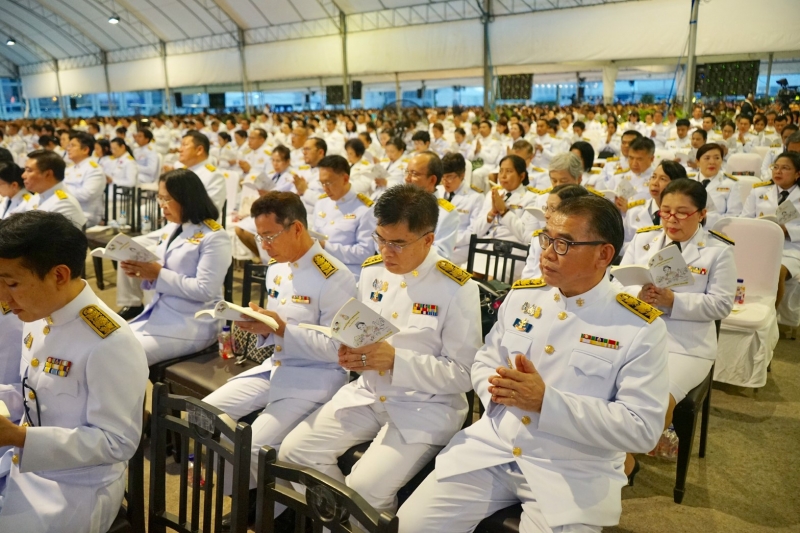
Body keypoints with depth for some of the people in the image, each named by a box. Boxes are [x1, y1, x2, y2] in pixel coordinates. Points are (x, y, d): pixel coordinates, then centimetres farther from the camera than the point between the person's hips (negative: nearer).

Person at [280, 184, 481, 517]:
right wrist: (350, 353, -11)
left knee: (366, 486, -24)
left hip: (427, 407, -6)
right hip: (368, 393, 6)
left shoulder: (457, 288, -15)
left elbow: (463, 373, -14)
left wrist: (396, 360, -24)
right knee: (294, 450, -6)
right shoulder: (372, 271, 2)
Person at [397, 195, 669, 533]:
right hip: (491, 448, 4)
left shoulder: (642, 327, -10)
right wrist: (498, 387, -12)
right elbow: (484, 361, 12)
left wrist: (546, 401, -22)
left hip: (574, 474, -3)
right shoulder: (521, 295, 4)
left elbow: (642, 427, -14)